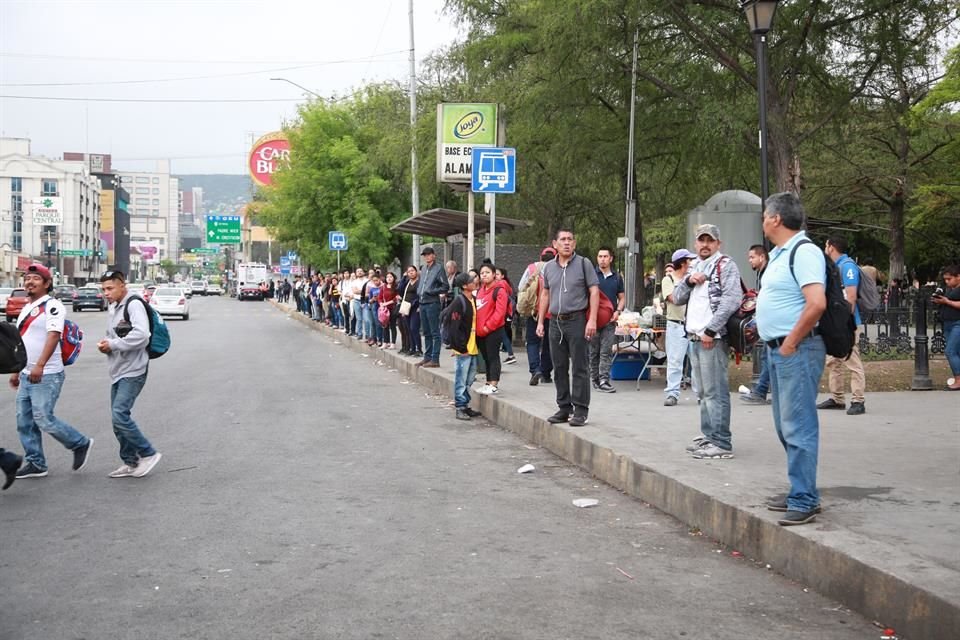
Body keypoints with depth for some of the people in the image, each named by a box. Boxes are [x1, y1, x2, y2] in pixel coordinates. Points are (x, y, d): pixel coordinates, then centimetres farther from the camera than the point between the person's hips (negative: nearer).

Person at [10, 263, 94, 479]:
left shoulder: (52, 306, -11)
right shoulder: (26, 308, 17)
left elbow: (53, 335, -24)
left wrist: (40, 365, -35)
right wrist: (16, 370, 24)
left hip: (47, 376, -9)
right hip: (26, 375, 9)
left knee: (43, 419, -10)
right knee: (24, 421, 8)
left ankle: (81, 444, 9)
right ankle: (35, 464, 17)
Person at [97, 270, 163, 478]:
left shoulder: (134, 305, -12)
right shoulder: (112, 308, 16)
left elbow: (141, 335, -25)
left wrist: (113, 345, -18)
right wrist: (105, 344, 4)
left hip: (133, 371, -9)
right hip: (117, 372, 9)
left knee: (120, 415, -17)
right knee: (118, 419, 10)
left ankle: (148, 453, -3)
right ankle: (131, 463, 20)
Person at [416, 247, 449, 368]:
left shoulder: (438, 269, -6)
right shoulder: (423, 269, 16)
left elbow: (445, 287, -10)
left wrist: (431, 291, -15)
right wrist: (419, 292, 10)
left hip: (433, 303, -8)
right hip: (423, 303, 8)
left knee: (435, 332, -5)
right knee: (426, 333, 13)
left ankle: (435, 359, -5)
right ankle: (427, 357, 21)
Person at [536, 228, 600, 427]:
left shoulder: (583, 264, -1)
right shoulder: (549, 267, 12)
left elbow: (594, 291, -5)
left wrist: (592, 320, -14)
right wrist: (540, 321, 14)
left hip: (577, 320, -5)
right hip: (556, 322, 5)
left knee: (580, 367, -4)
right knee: (559, 368, 9)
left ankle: (580, 410, -1)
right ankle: (564, 408, 18)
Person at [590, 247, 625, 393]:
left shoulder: (616, 278, 11)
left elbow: (621, 298, 17)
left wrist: (618, 311, -2)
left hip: (610, 320, 1)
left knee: (606, 351, -5)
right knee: (594, 351, 4)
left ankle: (604, 381, -9)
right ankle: (595, 379, 14)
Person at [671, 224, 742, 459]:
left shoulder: (725, 265, -5)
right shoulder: (694, 267, 20)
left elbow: (732, 299, -16)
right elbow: (677, 298, 18)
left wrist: (711, 330, -19)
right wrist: (688, 281, -3)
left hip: (712, 339, -8)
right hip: (694, 338, 8)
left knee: (715, 391, -9)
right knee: (703, 391, 14)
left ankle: (721, 443, -8)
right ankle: (708, 436, 22)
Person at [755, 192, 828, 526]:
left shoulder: (803, 251, -15)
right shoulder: (779, 253, 16)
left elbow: (817, 303, -25)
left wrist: (790, 343, -19)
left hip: (796, 350, -10)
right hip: (776, 349, 10)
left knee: (798, 426, -8)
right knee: (786, 426, 15)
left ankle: (804, 501, -5)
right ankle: (800, 490, 25)